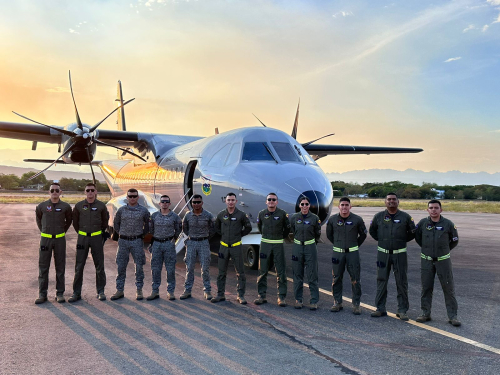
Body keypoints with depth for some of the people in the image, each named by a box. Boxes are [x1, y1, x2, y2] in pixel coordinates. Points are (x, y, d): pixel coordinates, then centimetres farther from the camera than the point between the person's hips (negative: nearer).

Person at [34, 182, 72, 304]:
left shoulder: (66, 207, 0)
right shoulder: (42, 206, 1)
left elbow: (69, 220, 15)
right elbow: (38, 218, 18)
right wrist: (43, 230, 14)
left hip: (60, 239, 0)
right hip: (45, 239, 0)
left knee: (60, 267, 4)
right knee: (43, 267, 2)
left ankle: (60, 293, 12)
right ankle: (42, 294, 10)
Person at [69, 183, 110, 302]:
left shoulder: (101, 206, 0)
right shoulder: (79, 206, 1)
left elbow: (105, 221, 12)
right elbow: (75, 221, 12)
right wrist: (80, 233, 12)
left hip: (97, 238, 0)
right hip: (82, 238, 0)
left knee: (99, 265, 5)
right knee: (79, 266, 1)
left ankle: (100, 291, 16)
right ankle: (76, 293, 9)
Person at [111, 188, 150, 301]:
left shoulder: (143, 210, 0)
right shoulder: (121, 210, 4)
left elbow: (147, 224, 12)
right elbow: (116, 223, 17)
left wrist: (142, 234, 7)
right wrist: (120, 234, 10)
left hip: (137, 241, -1)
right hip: (123, 241, 1)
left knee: (139, 266, 2)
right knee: (121, 267, 4)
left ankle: (139, 290, 12)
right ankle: (119, 290, 13)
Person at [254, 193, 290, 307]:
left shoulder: (282, 214, -3)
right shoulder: (262, 213, 3)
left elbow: (287, 227, 10)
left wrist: (282, 237, 10)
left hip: (278, 244, -2)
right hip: (265, 244, 2)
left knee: (281, 271, 0)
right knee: (262, 271, 4)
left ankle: (281, 297, 6)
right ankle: (261, 295, 13)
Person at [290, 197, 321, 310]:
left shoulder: (315, 218, -3)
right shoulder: (294, 218, 0)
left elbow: (318, 234, 10)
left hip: (310, 248, -1)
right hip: (297, 247, 2)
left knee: (312, 275, 0)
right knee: (297, 275, 6)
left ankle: (314, 301, 7)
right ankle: (298, 300, 17)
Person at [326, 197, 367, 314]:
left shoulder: (357, 220, -5)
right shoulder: (332, 220, -1)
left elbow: (363, 234, 10)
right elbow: (329, 234, 16)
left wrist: (356, 245, 8)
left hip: (353, 253, -1)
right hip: (338, 253, 1)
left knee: (355, 279, 1)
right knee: (336, 278, 7)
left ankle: (356, 304, 12)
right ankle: (337, 303, 19)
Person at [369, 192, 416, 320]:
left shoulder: (405, 217, 1)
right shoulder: (379, 216, 3)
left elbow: (413, 233, 11)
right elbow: (372, 231, 17)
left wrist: (402, 240, 3)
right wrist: (381, 240, 8)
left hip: (400, 254, -1)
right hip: (383, 253, 1)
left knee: (401, 282, 3)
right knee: (381, 281, 4)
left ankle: (402, 310, 12)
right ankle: (380, 309, 13)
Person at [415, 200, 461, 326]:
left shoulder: (448, 224, -6)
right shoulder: (423, 223, -4)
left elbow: (454, 241, 9)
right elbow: (417, 237, 13)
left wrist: (444, 250, 12)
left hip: (443, 260, -1)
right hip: (426, 260, 1)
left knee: (449, 288, 1)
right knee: (426, 288, 8)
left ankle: (452, 315, 9)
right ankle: (425, 313, 18)